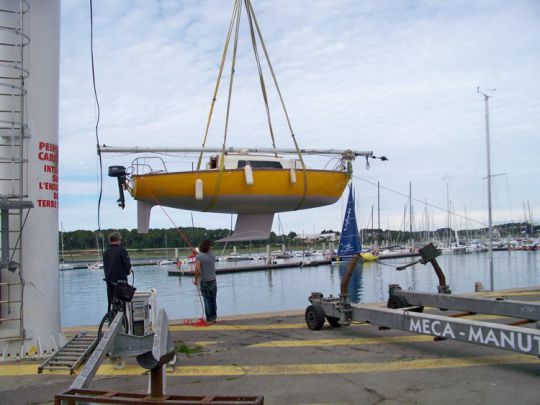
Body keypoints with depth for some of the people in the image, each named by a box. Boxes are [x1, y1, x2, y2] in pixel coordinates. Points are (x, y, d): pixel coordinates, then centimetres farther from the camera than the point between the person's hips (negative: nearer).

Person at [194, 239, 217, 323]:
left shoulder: (198, 257, -11)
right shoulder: (212, 256, 1)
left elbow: (197, 269, -23)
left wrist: (196, 279, -8)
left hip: (204, 281, -3)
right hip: (213, 280, 3)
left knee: (207, 300, 3)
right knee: (213, 300, 12)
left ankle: (209, 319, 7)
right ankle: (214, 317, 19)